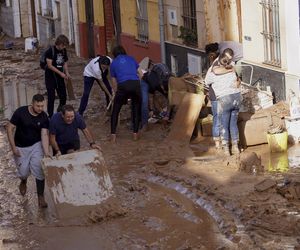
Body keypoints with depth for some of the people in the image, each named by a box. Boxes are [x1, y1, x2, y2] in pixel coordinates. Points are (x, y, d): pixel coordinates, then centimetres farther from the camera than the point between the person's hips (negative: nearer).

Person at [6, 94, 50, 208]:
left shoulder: (44, 117, -14)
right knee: (23, 172, 6)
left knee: (39, 171, -10)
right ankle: (23, 182, 44)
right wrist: (13, 147, -16)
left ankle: (40, 197, 3)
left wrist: (46, 152, -30)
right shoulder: (20, 112, -22)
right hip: (20, 147, -1)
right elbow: (10, 128, -14)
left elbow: (44, 135, -17)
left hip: (36, 146, 1)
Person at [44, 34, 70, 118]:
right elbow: (49, 65, -18)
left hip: (60, 77, 6)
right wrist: (61, 73, -20)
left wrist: (67, 73, -3)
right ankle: (50, 116, 2)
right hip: (50, 77, -6)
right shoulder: (50, 51, -15)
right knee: (51, 97, -6)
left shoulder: (64, 51, 5)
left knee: (63, 97, 7)